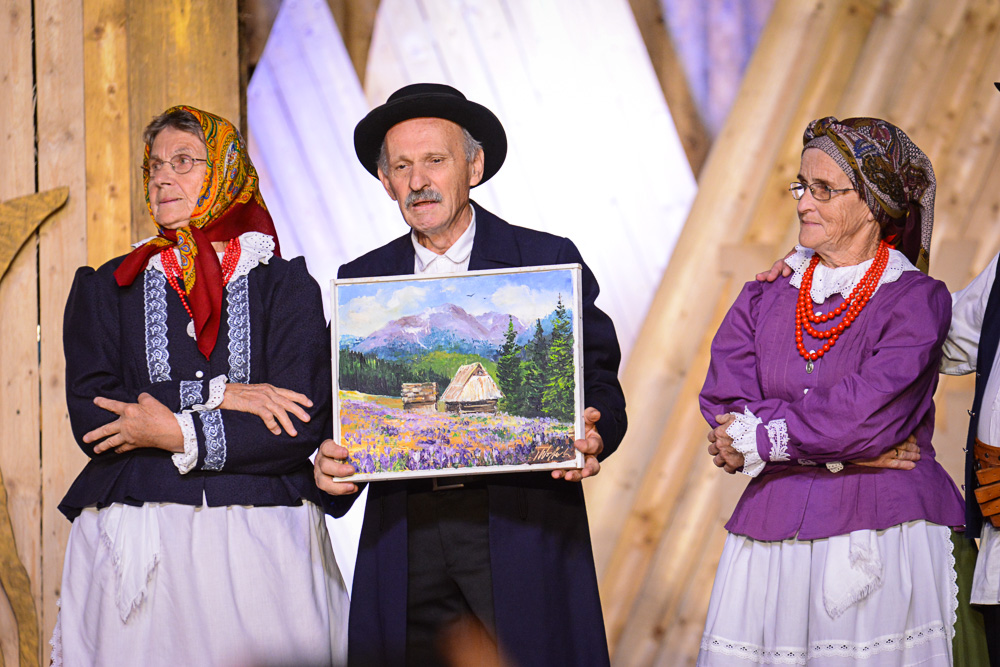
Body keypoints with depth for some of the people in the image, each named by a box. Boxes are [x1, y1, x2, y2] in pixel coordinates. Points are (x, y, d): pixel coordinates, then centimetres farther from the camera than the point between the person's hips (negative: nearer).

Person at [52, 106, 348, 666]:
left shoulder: (286, 284, 7)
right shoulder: (107, 288, 13)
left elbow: (303, 425, -5)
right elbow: (90, 417, -1)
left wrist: (176, 433, -8)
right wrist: (215, 397, -8)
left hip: (262, 548, -1)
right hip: (134, 552, 1)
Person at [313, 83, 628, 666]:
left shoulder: (549, 262, 5)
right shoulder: (360, 283, 13)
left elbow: (600, 388, 3)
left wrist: (591, 438, -19)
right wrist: (331, 461, -9)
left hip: (522, 532, -2)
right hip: (407, 542, 2)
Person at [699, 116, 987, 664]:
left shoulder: (916, 300, -2)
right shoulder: (764, 298, 12)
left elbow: (867, 412, -14)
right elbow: (722, 404, -1)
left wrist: (759, 437, -5)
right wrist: (844, 449, -10)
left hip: (886, 541, -4)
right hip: (774, 543, 4)